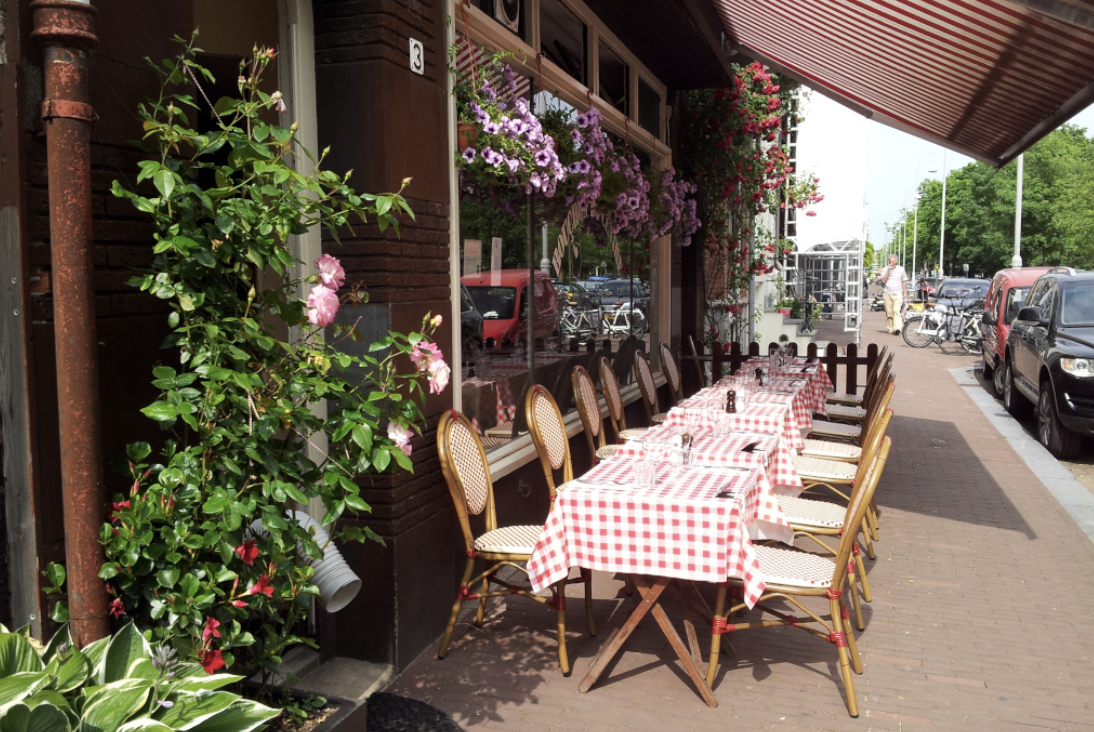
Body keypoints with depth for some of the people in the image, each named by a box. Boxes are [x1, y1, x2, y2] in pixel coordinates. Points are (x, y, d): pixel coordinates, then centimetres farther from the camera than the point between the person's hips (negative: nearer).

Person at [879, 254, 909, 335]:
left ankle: (897, 328, -24)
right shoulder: (885, 270, 7)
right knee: (889, 312, 2)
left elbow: (904, 282, 15)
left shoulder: (901, 269, 9)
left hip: (897, 294, -1)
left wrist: (905, 293, 10)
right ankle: (890, 328, 11)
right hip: (887, 293, 1)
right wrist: (888, 270, -11)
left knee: (896, 311, -15)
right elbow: (883, 280, -7)